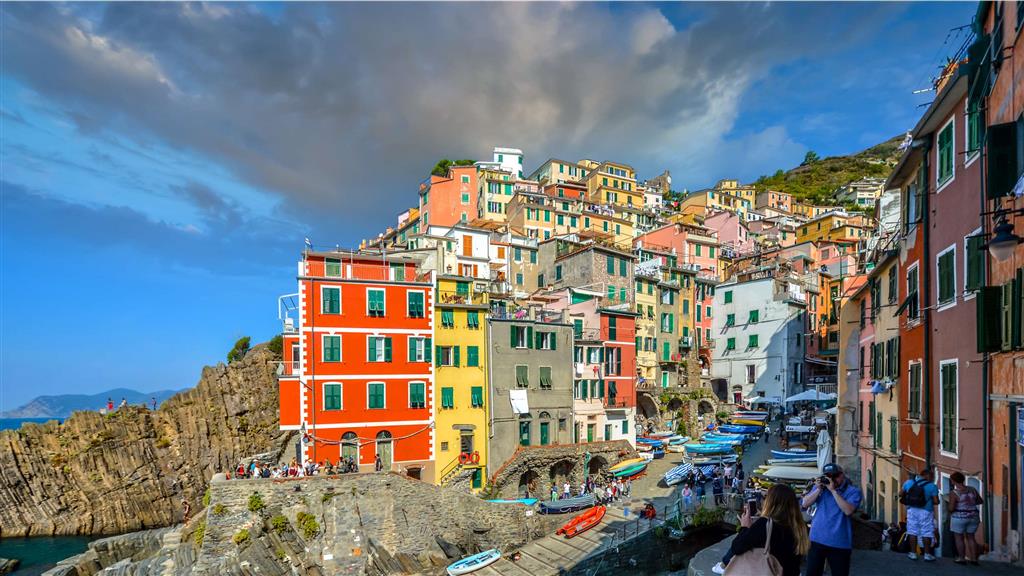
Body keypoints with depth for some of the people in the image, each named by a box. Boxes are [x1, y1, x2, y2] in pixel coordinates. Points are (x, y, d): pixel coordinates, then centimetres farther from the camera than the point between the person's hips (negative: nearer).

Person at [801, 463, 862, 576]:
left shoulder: (853, 491, -3)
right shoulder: (820, 486, 8)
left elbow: (848, 510, -19)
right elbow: (804, 504, -1)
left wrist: (833, 490, -18)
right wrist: (819, 489, -9)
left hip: (840, 543, -3)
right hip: (817, 539, 3)